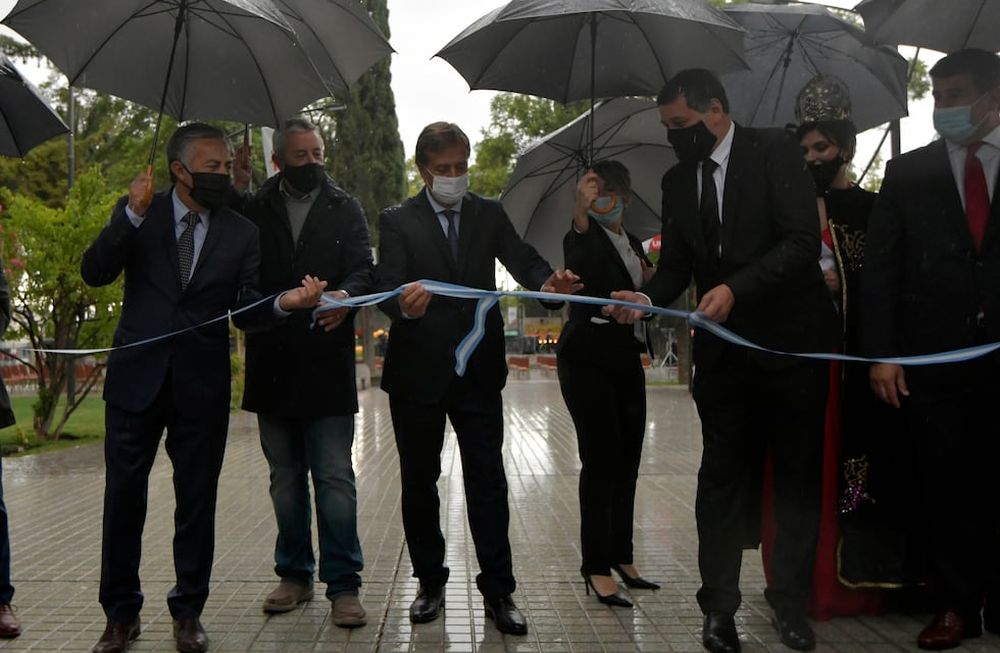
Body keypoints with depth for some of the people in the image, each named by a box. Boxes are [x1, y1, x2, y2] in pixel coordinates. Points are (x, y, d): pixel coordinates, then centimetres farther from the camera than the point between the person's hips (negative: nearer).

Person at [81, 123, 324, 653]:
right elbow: (94, 273, -9)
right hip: (136, 376, 0)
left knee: (197, 499, 8)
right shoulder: (136, 215, 2)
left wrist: (283, 302, -22)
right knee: (123, 496, 6)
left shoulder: (241, 233, 3)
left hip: (202, 385, 1)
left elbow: (243, 311, -1)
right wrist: (131, 216, -22)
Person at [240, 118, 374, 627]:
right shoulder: (253, 211, 6)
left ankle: (343, 584, 6)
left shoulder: (345, 209, 5)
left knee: (334, 479, -2)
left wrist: (346, 294, -28)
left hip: (328, 366, -2)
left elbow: (363, 268, -6)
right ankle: (295, 574, 25)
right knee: (285, 480, 13)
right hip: (273, 367, 2)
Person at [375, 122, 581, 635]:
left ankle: (498, 590, 7)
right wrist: (405, 307, -37)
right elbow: (388, 287, -13)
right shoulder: (398, 221, 0)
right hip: (418, 371, -1)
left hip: (478, 371, 1)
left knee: (488, 481, 1)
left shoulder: (489, 215, 8)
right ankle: (430, 582, 25)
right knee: (419, 481, 10)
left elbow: (521, 260, -7)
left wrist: (547, 282, -30)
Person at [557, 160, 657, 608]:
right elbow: (577, 259, -28)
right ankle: (596, 567, -3)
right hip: (587, 355, -7)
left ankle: (621, 557, 21)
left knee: (627, 459, 10)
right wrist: (580, 211, -43)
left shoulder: (633, 245, 16)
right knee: (601, 458, -9)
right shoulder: (585, 237, -5)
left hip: (626, 356, 7)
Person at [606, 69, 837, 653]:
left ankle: (791, 603, 19)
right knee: (724, 478, 6)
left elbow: (802, 242, -16)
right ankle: (719, 606, 14)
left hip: (791, 341, -4)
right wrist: (646, 298, -12)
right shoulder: (678, 180, 10)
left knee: (797, 475, 7)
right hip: (725, 349, 4)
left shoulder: (774, 151, -6)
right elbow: (676, 265, 9)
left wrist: (736, 288, -26)